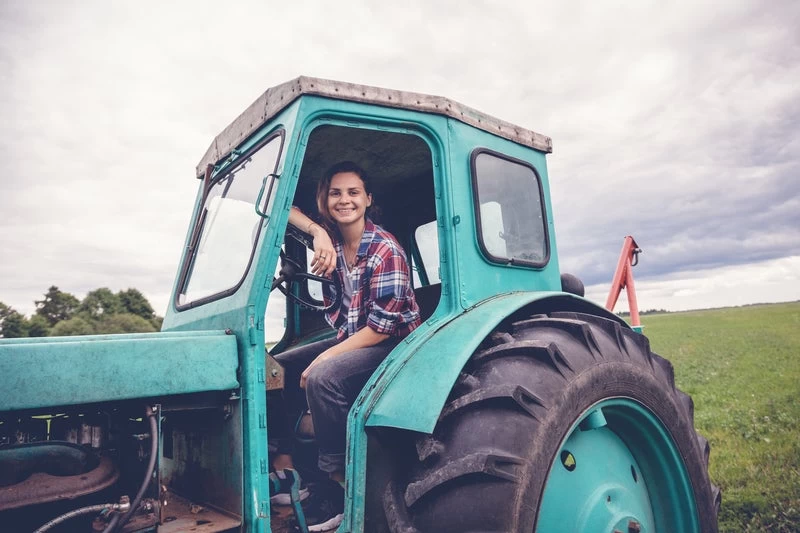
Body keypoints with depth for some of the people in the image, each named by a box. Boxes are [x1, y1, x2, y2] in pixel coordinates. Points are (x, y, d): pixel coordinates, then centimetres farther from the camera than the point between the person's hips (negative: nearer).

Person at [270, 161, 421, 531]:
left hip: (393, 345, -8)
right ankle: (284, 463, 6)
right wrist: (317, 232, -20)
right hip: (350, 339, 8)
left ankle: (337, 488, -18)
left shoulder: (386, 251, -20)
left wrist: (322, 358, -24)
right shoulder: (330, 236, 1)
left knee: (322, 377, -31)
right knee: (280, 367, 0)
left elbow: (382, 327, -22)